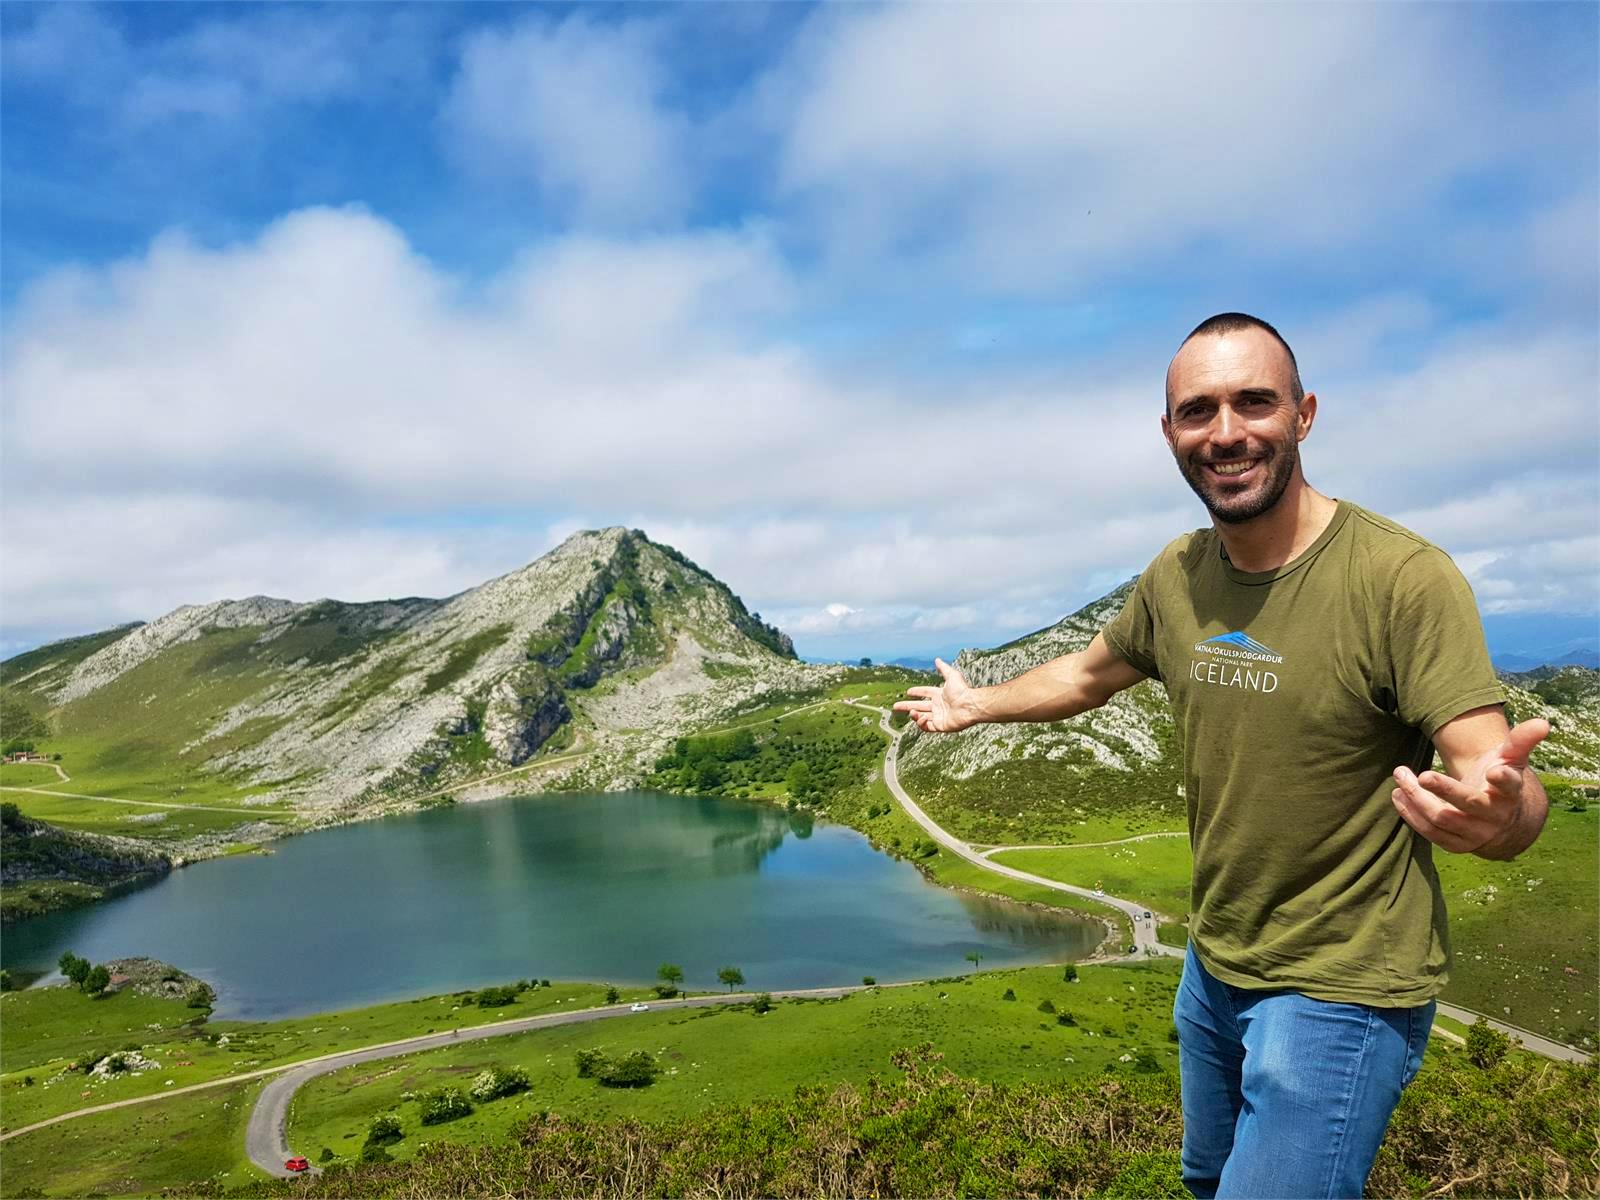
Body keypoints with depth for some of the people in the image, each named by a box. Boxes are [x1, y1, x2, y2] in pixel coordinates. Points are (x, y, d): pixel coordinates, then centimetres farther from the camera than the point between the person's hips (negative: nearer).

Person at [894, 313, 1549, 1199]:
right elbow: (1092, 671, 14)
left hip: (1342, 991, -6)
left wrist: (1495, 813, -49)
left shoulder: (1403, 578, -22)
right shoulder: (1176, 577, -4)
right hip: (1213, 962, 7)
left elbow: (1502, 784, -26)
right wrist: (973, 706, 25)